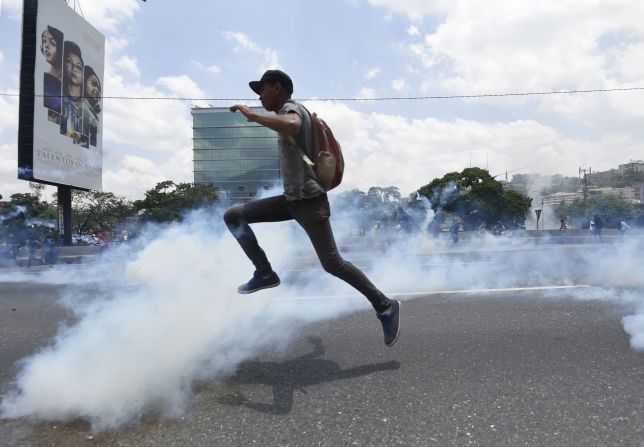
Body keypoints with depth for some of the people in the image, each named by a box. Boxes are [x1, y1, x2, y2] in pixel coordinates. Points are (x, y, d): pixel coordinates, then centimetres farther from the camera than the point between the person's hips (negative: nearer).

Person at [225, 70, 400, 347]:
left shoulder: (291, 107, -9)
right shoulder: (288, 114, 21)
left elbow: (292, 126, -35)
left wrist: (252, 115, -23)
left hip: (308, 200, -10)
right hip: (291, 198, 10)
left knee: (332, 264, -10)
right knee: (233, 216, 2)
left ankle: (385, 307, 3)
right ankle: (265, 273, 4)